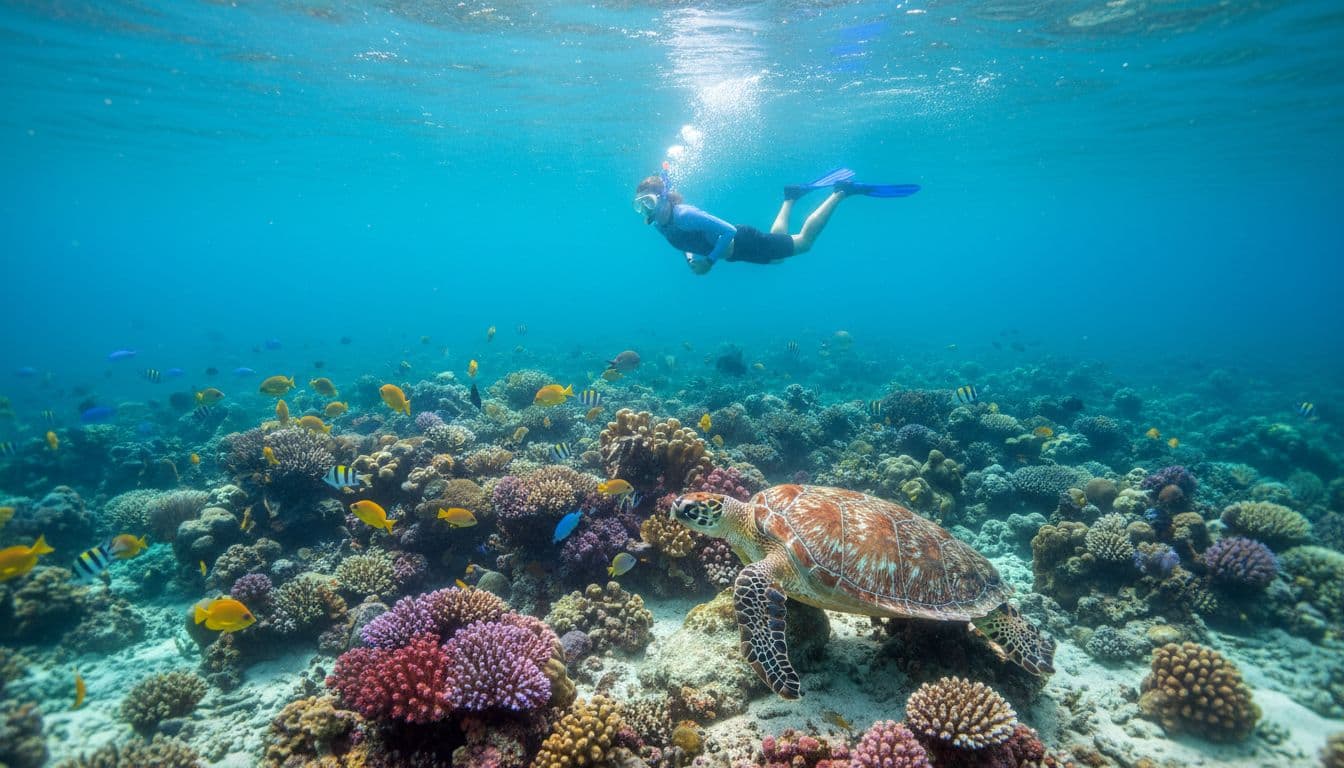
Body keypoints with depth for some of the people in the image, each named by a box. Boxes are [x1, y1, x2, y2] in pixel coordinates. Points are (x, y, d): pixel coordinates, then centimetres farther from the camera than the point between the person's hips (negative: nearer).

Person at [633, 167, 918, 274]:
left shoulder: (685, 215, -34)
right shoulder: (659, 225, -10)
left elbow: (728, 231, -34)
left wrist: (709, 260, -29)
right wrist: (690, 256, -5)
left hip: (745, 243, -8)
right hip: (732, 251, 8)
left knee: (804, 241, 8)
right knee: (777, 247, 34)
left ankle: (842, 191, 18)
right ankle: (792, 197, 44)